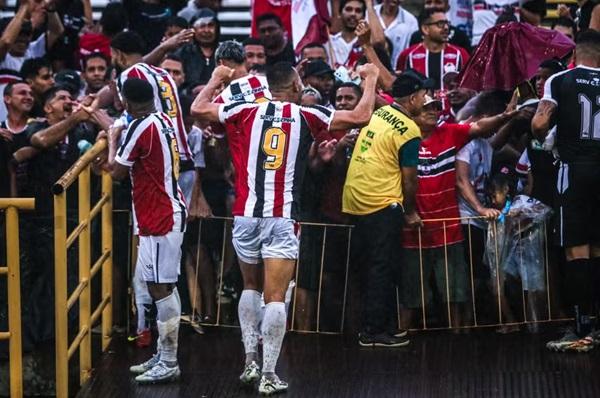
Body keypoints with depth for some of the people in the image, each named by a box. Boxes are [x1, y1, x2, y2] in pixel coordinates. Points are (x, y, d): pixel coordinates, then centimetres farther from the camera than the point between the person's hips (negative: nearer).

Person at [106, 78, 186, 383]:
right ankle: (162, 356, 22)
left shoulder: (141, 127, -17)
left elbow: (117, 172, -8)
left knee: (160, 288, -7)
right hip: (170, 211, 10)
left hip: (158, 220, -10)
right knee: (164, 287, 15)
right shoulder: (164, 120, 9)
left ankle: (168, 364, -7)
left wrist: (112, 141, 7)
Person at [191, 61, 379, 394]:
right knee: (275, 297, -2)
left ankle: (250, 361, 16)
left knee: (251, 287, 22)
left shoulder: (246, 112, 4)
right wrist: (370, 79, 20)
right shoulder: (308, 117, 0)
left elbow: (198, 109, 10)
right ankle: (269, 375, -5)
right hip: (282, 218, -3)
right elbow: (361, 117, 4)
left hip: (246, 216, 3)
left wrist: (216, 80, 27)